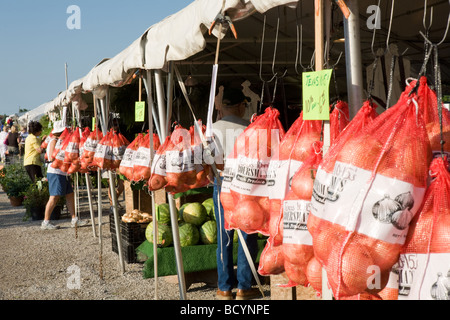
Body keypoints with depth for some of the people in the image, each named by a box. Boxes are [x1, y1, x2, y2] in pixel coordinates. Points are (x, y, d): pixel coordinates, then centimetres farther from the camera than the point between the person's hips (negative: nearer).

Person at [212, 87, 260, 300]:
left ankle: (224, 288, 17)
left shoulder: (213, 129, -2)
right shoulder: (247, 128, -9)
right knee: (247, 237, 7)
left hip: (221, 184, 3)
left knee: (224, 237, 10)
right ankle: (243, 287, 11)